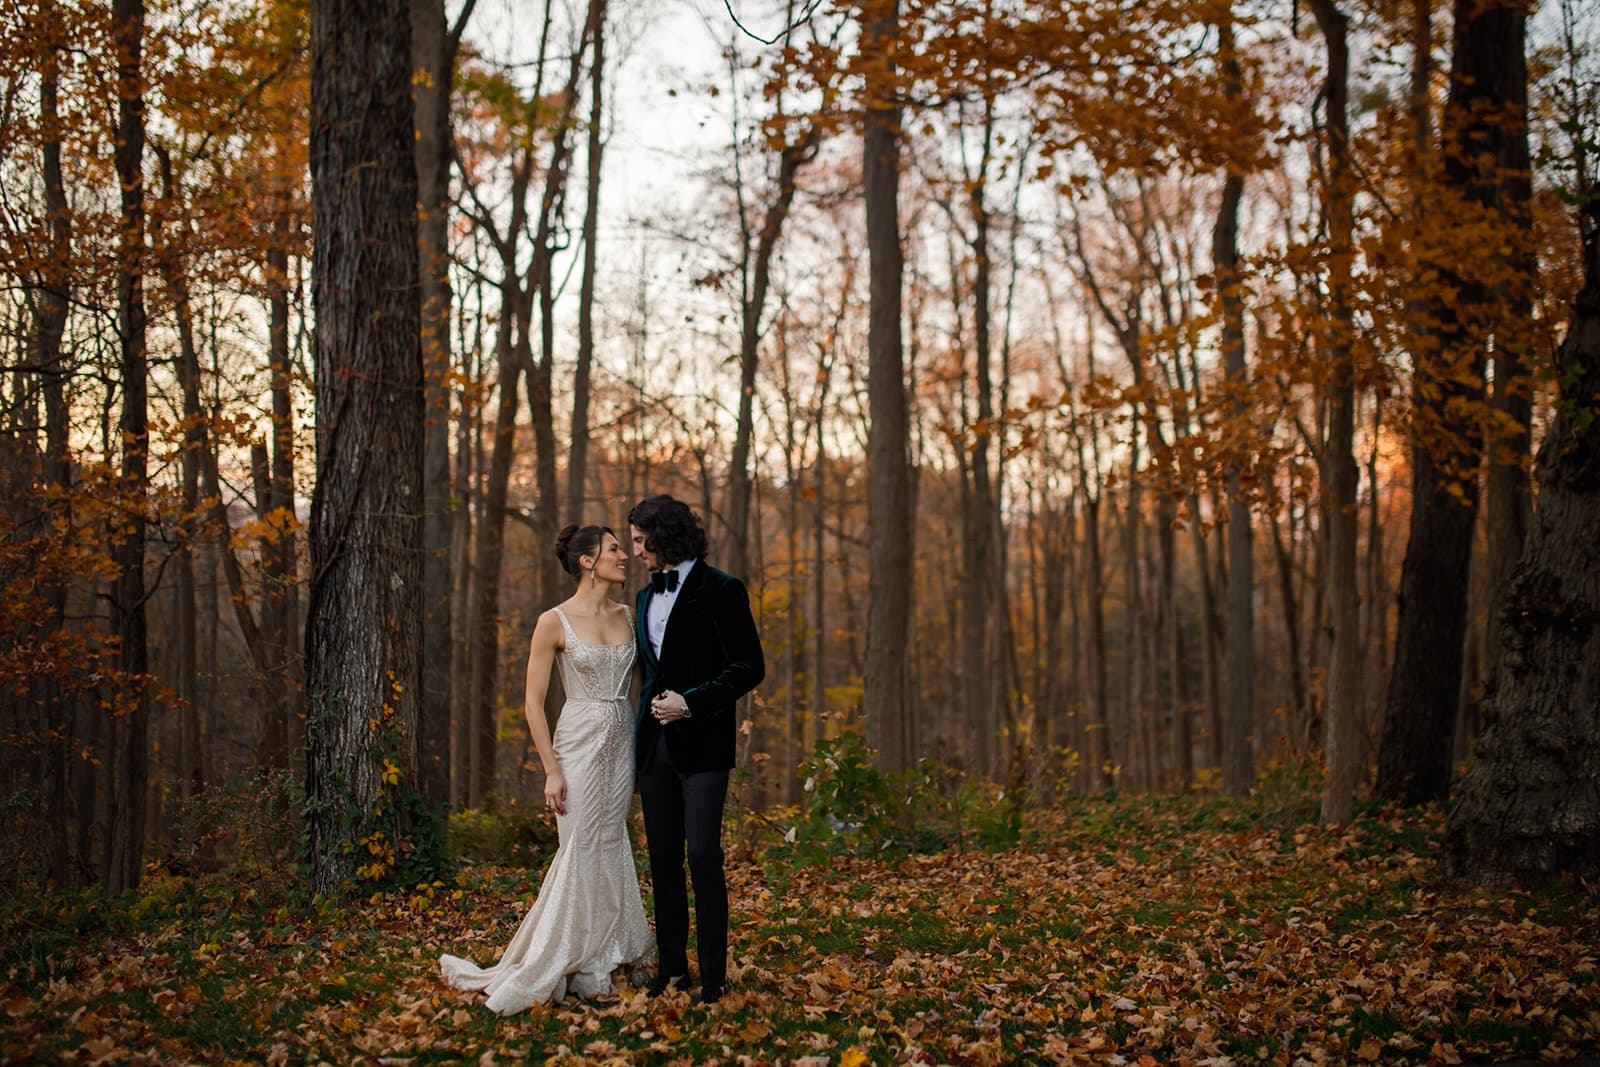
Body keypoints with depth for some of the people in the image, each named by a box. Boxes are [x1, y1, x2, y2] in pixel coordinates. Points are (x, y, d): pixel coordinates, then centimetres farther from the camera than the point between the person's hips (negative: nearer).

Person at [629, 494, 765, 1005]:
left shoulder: (720, 590, -6)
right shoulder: (647, 596, 16)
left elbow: (750, 668, -9)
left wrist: (691, 702, -16)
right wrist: (651, 711, 15)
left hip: (701, 743, -7)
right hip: (655, 743, 7)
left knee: (703, 855, -10)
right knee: (662, 858, 8)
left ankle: (714, 975, -4)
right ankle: (672, 967, 15)